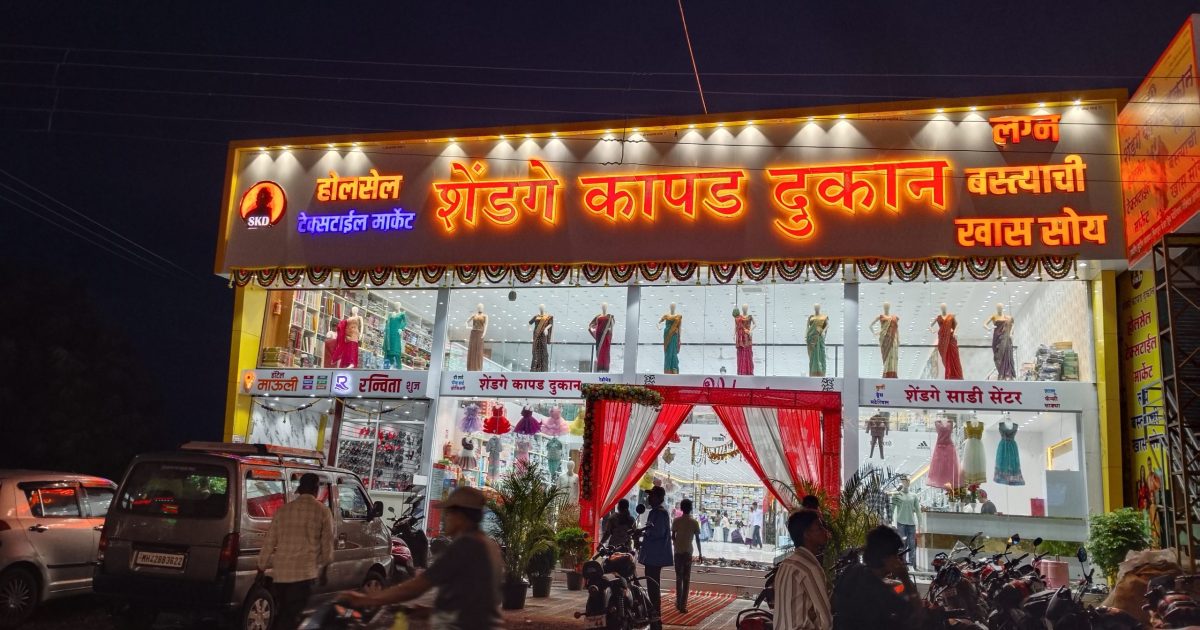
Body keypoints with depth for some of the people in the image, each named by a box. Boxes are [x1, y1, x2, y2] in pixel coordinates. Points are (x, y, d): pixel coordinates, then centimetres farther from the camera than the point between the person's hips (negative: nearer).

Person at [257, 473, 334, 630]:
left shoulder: (283, 510, 9)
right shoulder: (322, 511, -1)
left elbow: (269, 542, 11)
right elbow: (327, 544, 2)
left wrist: (261, 568, 20)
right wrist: (324, 569, 14)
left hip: (280, 572, 4)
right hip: (305, 572, -4)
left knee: (284, 613, 19)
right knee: (295, 615, -3)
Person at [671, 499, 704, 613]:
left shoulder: (676, 521, -3)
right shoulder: (694, 522, -4)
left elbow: (672, 537, -2)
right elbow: (697, 539, -3)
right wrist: (700, 553, 6)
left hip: (678, 552, 1)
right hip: (688, 552, -1)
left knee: (678, 578, 14)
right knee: (686, 579, 2)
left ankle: (679, 603, 19)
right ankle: (683, 605, -3)